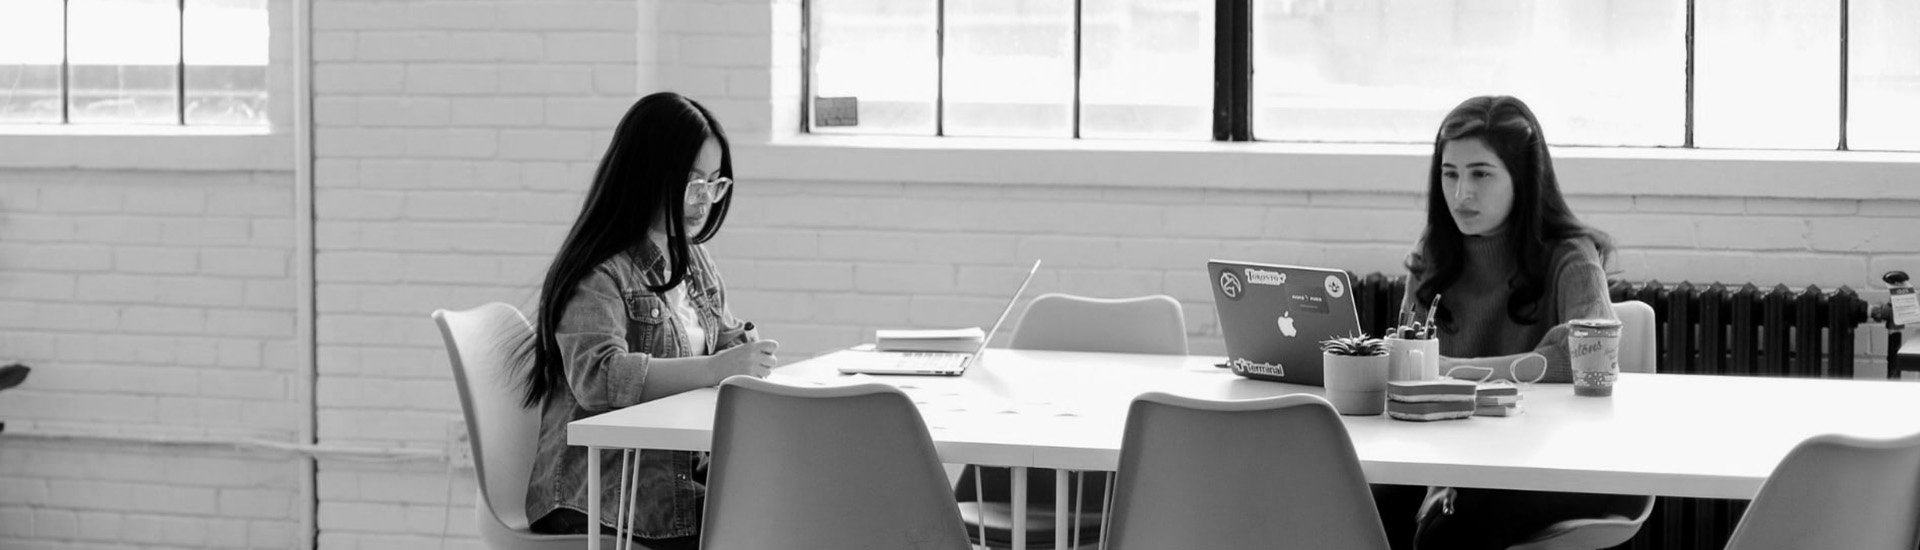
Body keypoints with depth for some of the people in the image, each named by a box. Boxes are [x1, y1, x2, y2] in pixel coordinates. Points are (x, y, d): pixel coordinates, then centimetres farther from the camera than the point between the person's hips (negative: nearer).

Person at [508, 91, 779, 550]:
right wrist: (714, 369, -28)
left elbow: (725, 339, 29)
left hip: (684, 468, 8)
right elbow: (597, 377, -23)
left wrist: (746, 347, 4)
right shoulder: (596, 276, -10)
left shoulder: (694, 263, 18)